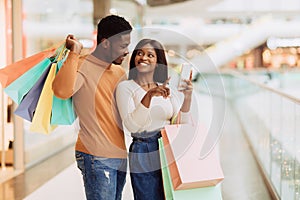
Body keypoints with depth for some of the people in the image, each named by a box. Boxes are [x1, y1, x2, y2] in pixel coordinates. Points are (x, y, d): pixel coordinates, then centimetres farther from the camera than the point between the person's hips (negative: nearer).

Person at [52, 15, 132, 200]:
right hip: (97, 157, -8)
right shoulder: (83, 66, -9)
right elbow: (61, 91, -31)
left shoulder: (120, 72, 16)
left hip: (120, 156, 8)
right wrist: (74, 52, -23)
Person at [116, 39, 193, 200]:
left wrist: (187, 97, -12)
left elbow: (181, 124, 4)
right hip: (143, 155, -4)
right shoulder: (125, 87, -3)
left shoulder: (166, 88, 9)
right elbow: (131, 125, -16)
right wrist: (149, 96, -26)